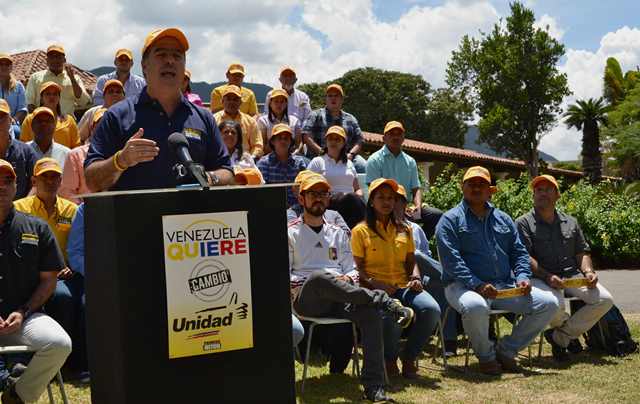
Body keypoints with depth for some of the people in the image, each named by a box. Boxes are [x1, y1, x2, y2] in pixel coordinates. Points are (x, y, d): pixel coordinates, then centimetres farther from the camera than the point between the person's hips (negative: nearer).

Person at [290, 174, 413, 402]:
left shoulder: (338, 234, 26)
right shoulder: (290, 233, 14)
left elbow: (351, 270, 22)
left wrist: (347, 278, -2)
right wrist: (304, 283, -10)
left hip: (338, 299, 4)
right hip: (305, 298, -3)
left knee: (370, 312, -30)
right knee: (319, 277, -40)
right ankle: (386, 303, -37)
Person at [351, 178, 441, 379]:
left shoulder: (404, 229, 20)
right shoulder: (360, 231, 5)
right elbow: (358, 268, 0)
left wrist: (416, 278, 0)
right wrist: (375, 284, -16)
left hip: (404, 287, 4)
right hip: (376, 290, -4)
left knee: (431, 309, -26)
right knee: (391, 316, -37)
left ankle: (409, 358, -6)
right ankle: (389, 359, -6)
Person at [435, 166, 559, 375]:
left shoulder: (503, 219, 21)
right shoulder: (451, 219, 1)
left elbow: (519, 252, 19)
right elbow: (451, 260, -11)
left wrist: (522, 277, -2)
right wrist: (477, 285, -22)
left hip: (505, 286, 6)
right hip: (465, 286, -6)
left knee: (548, 304, -9)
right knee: (475, 307, -40)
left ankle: (506, 350, 6)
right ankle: (486, 356, -9)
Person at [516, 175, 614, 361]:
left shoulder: (570, 222, 20)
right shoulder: (524, 223, 3)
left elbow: (582, 252, 21)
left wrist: (588, 272, -1)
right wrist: (548, 277, -21)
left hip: (572, 276, 5)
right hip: (541, 278, -5)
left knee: (605, 300, -16)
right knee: (555, 304, -36)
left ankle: (559, 337, -6)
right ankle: (569, 326, 6)